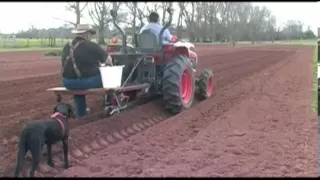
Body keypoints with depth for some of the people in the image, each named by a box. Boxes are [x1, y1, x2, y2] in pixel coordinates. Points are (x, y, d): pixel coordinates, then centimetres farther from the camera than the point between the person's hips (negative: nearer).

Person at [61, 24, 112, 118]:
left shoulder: (66, 47, 6)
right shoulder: (92, 46, -9)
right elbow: (109, 60, -4)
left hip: (68, 82, 5)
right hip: (89, 81, -5)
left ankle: (81, 112, 44)